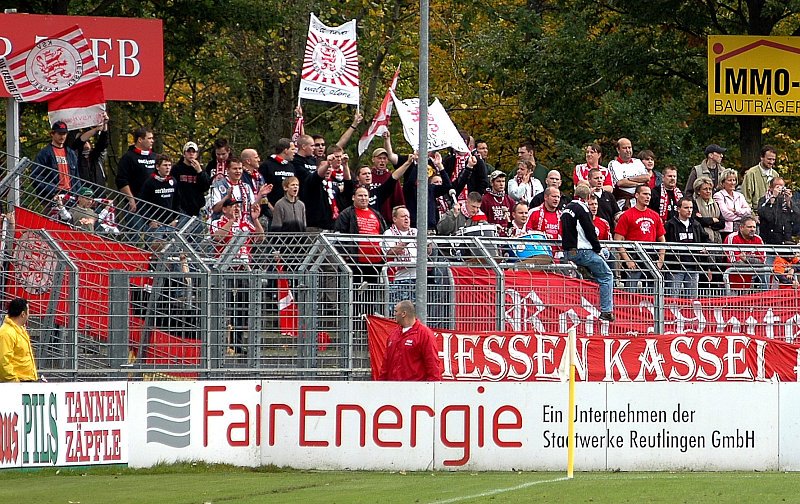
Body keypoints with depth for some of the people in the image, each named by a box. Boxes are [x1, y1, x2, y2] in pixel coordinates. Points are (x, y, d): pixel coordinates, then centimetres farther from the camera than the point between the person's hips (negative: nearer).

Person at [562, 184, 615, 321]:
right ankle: (606, 311, -8)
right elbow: (590, 232, -15)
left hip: (567, 252, 9)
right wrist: (598, 249, -2)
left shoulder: (567, 208, 15)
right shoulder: (582, 209, -13)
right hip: (581, 252, -9)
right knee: (607, 275, -1)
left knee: (605, 253, 28)